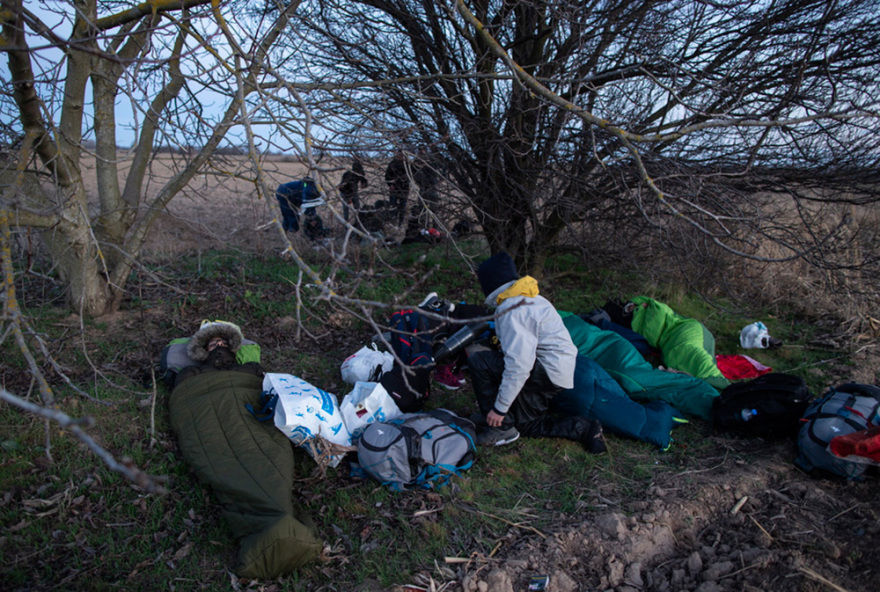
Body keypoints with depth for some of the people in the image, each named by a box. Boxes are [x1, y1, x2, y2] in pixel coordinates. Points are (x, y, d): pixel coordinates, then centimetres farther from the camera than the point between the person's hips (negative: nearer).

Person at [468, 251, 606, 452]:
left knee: (479, 361, -15)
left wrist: (499, 408, -19)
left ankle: (502, 428, -6)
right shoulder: (529, 298, 12)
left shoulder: (513, 312, -20)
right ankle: (584, 428, 12)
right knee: (524, 425, 19)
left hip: (551, 373, -10)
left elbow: (519, 366, -26)